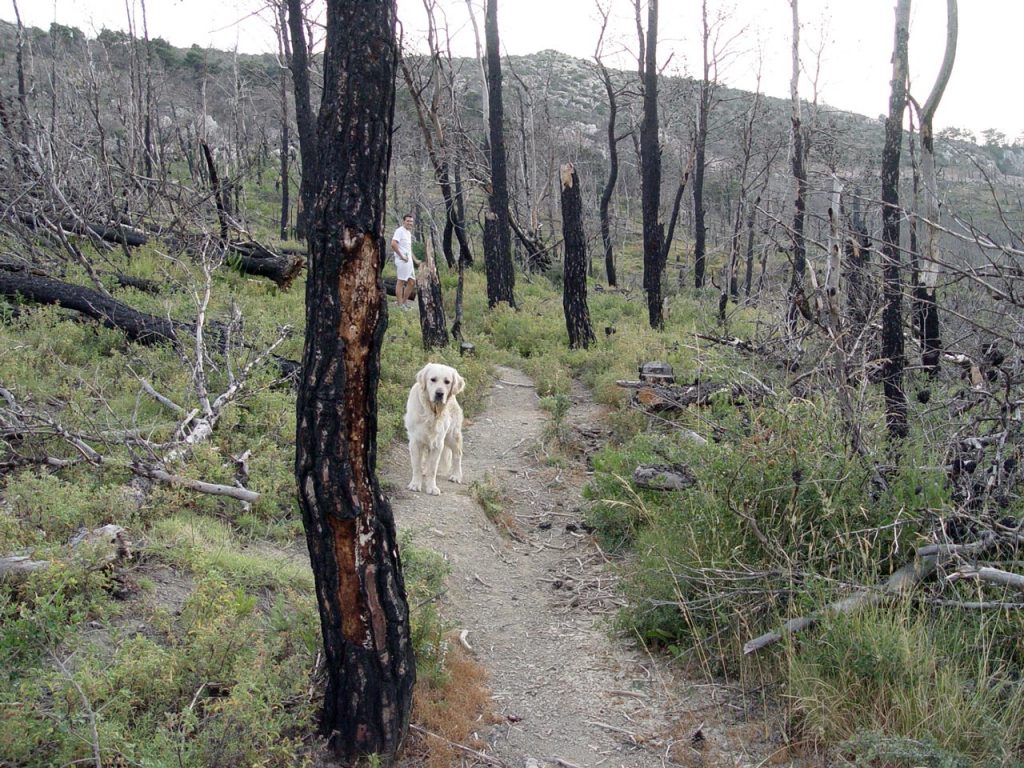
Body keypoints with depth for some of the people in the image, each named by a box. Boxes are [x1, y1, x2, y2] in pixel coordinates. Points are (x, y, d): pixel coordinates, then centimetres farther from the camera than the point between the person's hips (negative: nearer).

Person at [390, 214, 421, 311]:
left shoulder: (409, 233, 20)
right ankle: (400, 305, -3)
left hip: (409, 260, 10)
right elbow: (393, 244, -23)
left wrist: (415, 260, 25)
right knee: (401, 281, -6)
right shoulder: (400, 231, -10)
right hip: (402, 261, -10)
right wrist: (401, 256, -19)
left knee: (412, 281, 12)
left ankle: (404, 301, 22)